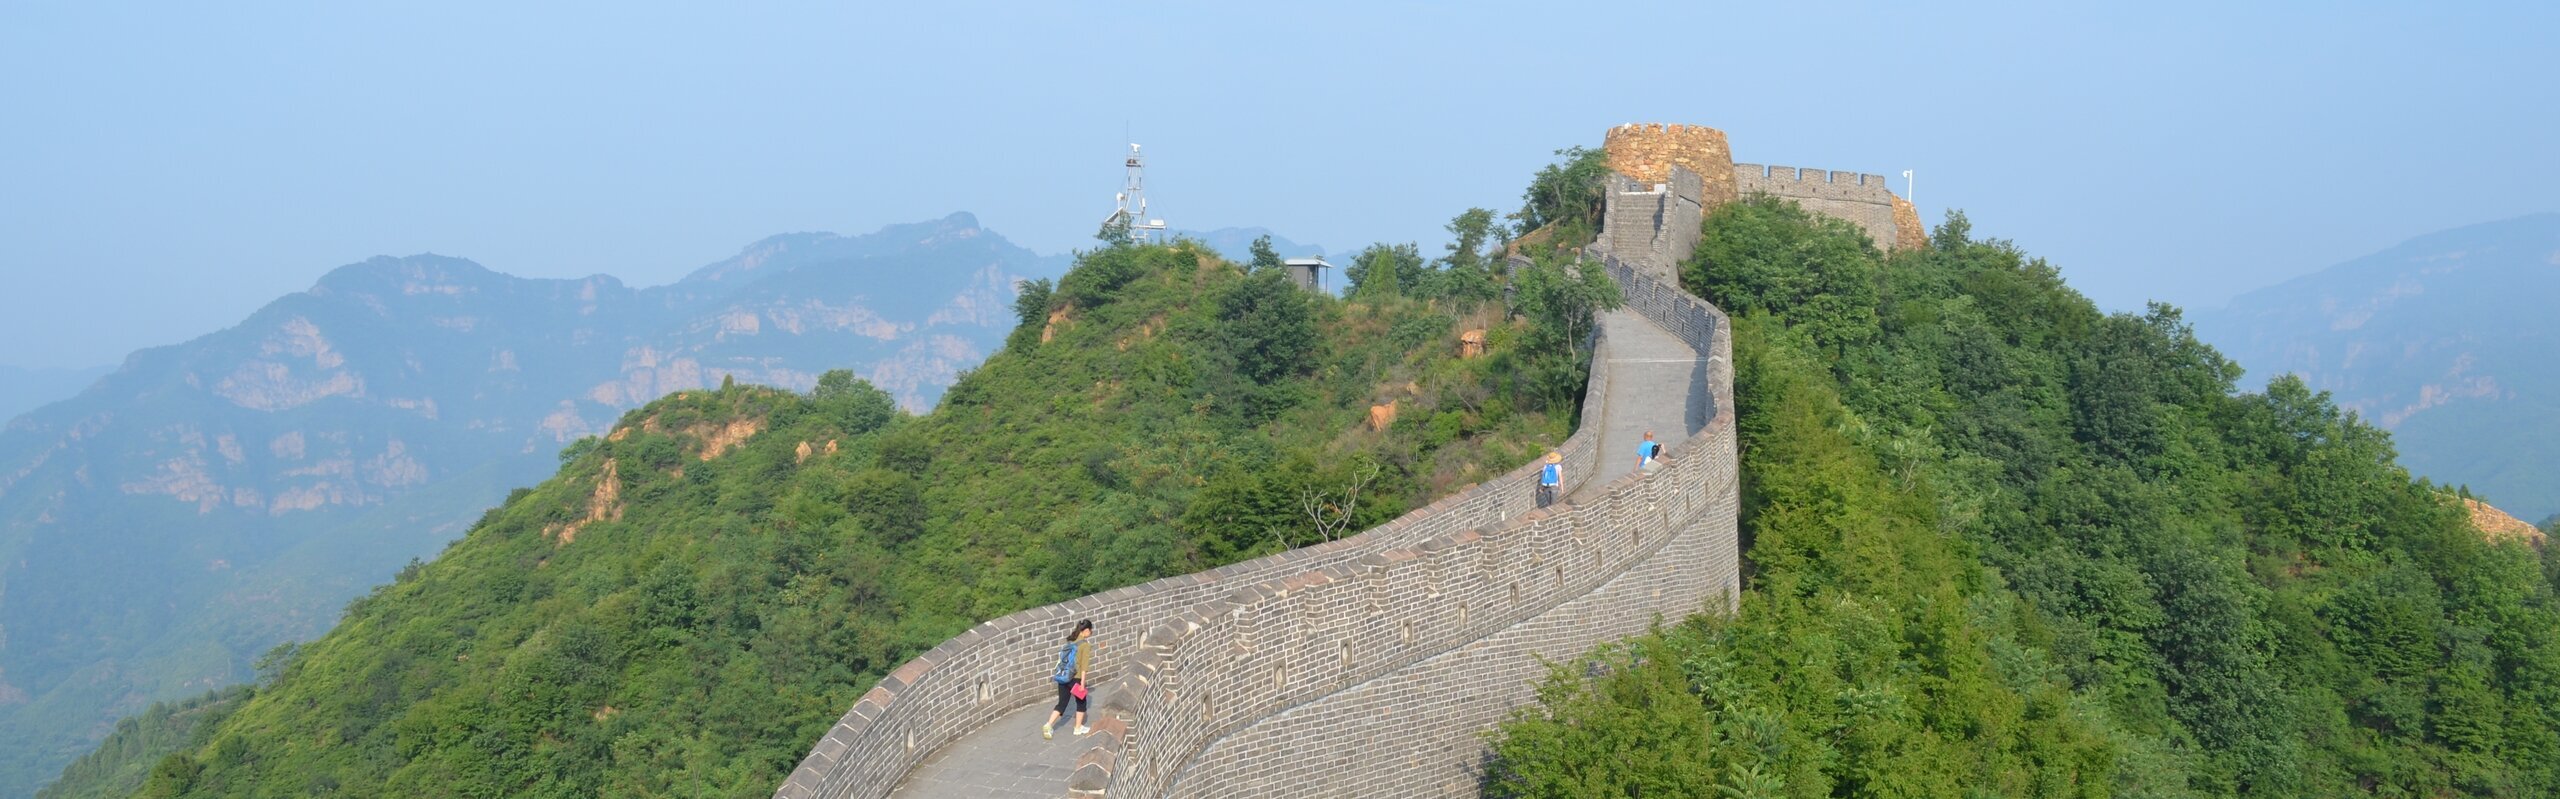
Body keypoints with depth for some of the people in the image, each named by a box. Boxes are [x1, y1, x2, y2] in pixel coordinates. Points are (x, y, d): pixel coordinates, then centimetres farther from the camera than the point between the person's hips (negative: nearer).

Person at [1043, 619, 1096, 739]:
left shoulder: (1071, 640, 9)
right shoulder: (1085, 644, -11)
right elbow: (1083, 665, -15)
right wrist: (1082, 683, -13)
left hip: (1063, 677, 6)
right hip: (1075, 678, -6)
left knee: (1062, 703, 13)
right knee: (1081, 702, 16)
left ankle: (1048, 725, -2)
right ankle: (1078, 728, 25)